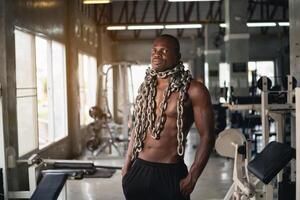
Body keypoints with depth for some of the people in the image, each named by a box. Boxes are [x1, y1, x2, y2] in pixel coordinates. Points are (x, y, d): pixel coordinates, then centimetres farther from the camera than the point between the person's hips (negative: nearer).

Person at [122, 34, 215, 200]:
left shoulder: (193, 90, -9)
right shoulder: (145, 87, 9)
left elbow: (207, 137, -9)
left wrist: (192, 177, -14)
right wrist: (127, 166, 12)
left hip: (170, 173, -5)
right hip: (138, 170, 5)